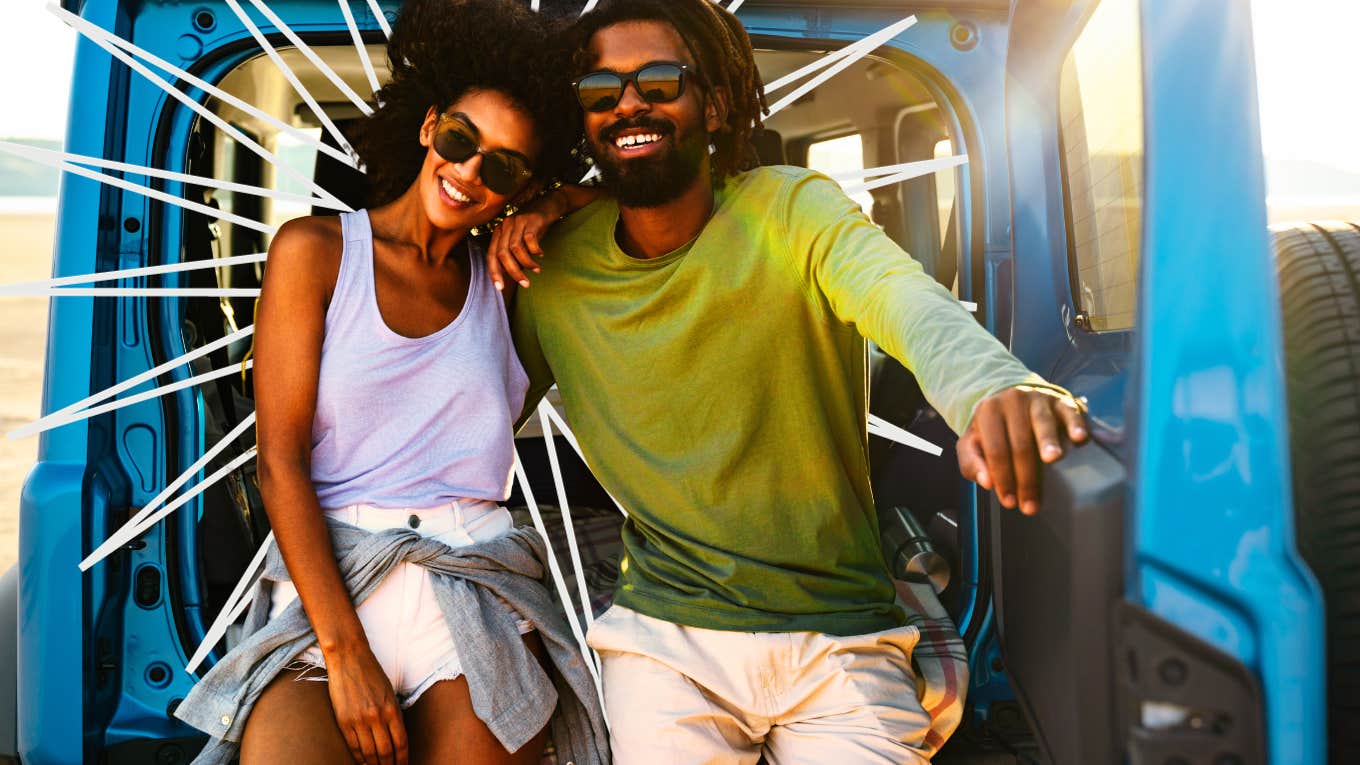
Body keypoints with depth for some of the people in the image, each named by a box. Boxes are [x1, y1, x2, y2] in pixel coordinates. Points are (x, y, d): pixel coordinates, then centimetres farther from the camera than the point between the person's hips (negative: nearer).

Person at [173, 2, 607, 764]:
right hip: (327, 583, -2)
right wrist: (345, 652, -10)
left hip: (479, 589, 2)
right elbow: (280, 461, -3)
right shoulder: (316, 250, 4)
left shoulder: (507, 275, 11)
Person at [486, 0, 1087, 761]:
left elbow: (906, 298, -28)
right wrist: (501, 262, -7)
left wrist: (992, 385, -51)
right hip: (667, 640, 1)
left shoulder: (791, 208, -9)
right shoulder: (555, 263, -1)